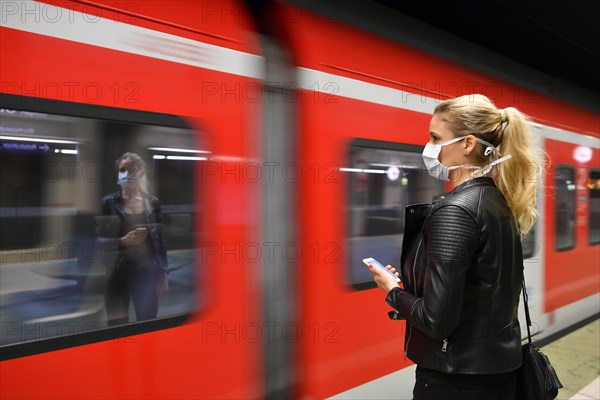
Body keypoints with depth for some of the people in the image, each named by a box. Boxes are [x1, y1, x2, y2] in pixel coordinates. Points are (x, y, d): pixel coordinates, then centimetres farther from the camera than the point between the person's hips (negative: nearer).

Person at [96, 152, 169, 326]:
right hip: (118, 274, -1)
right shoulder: (108, 202, 0)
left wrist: (163, 274, 3)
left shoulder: (152, 203, 5)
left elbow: (160, 240, 7)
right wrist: (123, 241, -21)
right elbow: (98, 240, -3)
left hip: (147, 274, 1)